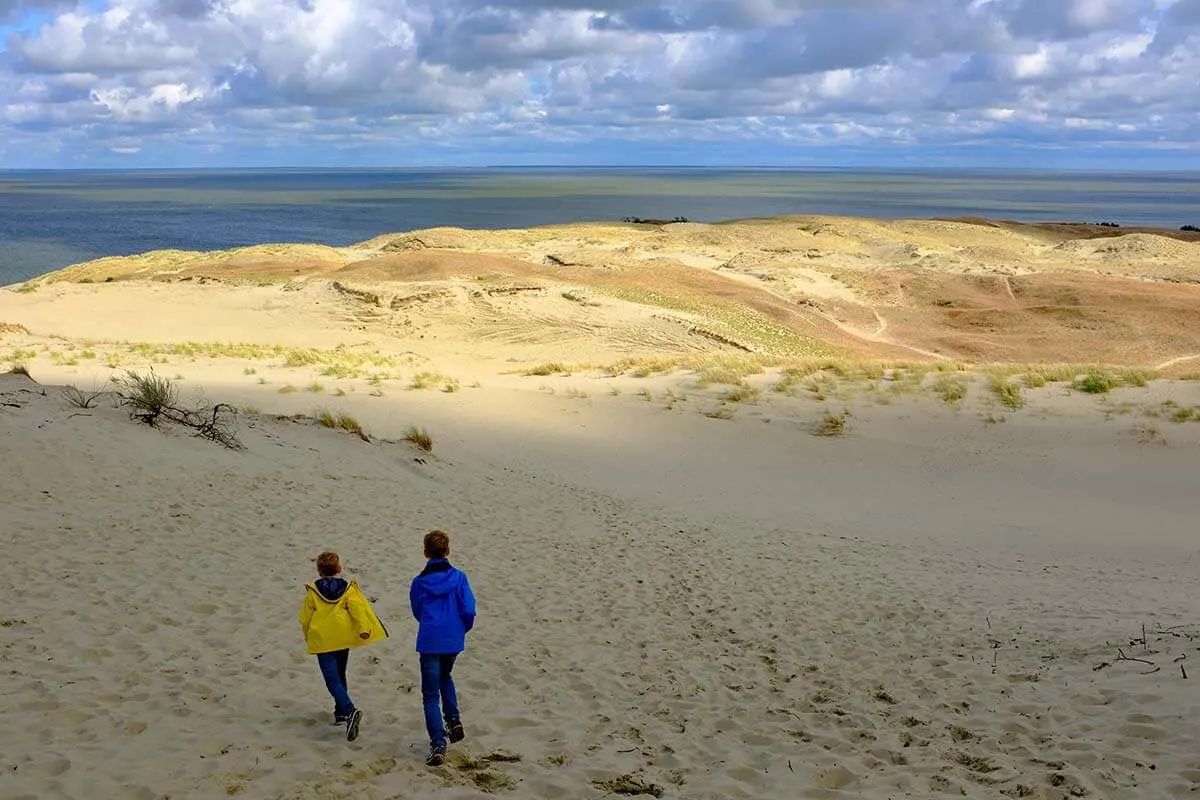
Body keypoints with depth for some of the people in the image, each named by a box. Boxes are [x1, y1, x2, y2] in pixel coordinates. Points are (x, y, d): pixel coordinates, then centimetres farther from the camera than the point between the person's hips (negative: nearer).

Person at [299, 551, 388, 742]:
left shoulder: (313, 591, -2)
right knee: (340, 676, 24)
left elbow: (305, 617, 4)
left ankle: (350, 710, -29)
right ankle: (341, 713, 30)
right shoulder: (348, 588, 0)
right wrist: (364, 628, -23)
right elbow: (358, 608, -16)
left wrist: (307, 636, 20)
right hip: (343, 640, 3)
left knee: (333, 681, -8)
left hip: (322, 641, -3)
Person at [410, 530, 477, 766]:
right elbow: (469, 610, -9)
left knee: (430, 695, 3)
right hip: (453, 640, 2)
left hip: (429, 642, -2)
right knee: (445, 677, 31)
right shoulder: (458, 577, -5)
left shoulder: (419, 582, -3)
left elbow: (417, 612, 10)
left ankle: (438, 745, -4)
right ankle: (453, 718, 16)